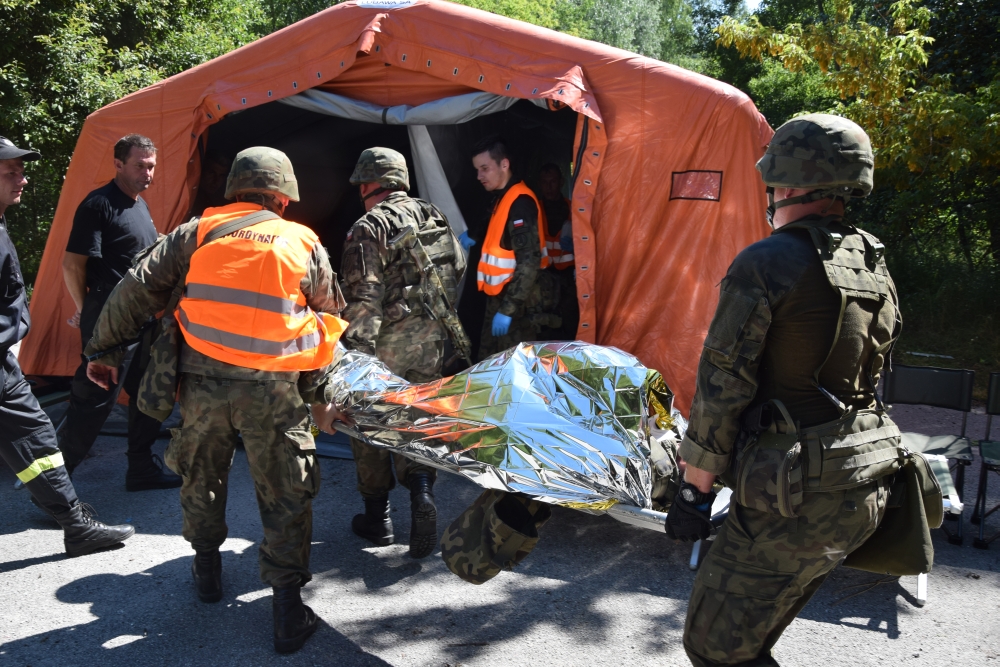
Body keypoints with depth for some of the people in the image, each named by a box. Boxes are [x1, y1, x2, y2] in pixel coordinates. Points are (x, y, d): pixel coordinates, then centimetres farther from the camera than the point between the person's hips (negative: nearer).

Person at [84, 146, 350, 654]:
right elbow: (328, 327, 13)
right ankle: (287, 608, 10)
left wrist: (103, 349, 15)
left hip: (201, 382, 2)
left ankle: (206, 569, 42)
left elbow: (137, 290, 4)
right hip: (272, 389, -1)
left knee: (201, 478, 25)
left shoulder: (197, 232, 6)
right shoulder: (306, 245, 8)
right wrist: (320, 396, 22)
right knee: (285, 497, 9)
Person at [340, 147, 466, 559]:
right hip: (430, 338, 5)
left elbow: (363, 298, -19)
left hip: (386, 340, -5)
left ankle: (377, 518, 20)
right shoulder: (435, 217, 8)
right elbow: (458, 271, 14)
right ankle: (421, 491, -5)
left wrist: (356, 354, -19)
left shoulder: (368, 228, -12)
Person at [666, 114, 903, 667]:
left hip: (792, 501, -9)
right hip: (863, 495, 9)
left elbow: (722, 387, -15)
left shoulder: (764, 264, -15)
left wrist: (695, 488, -7)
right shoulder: (876, 270, 10)